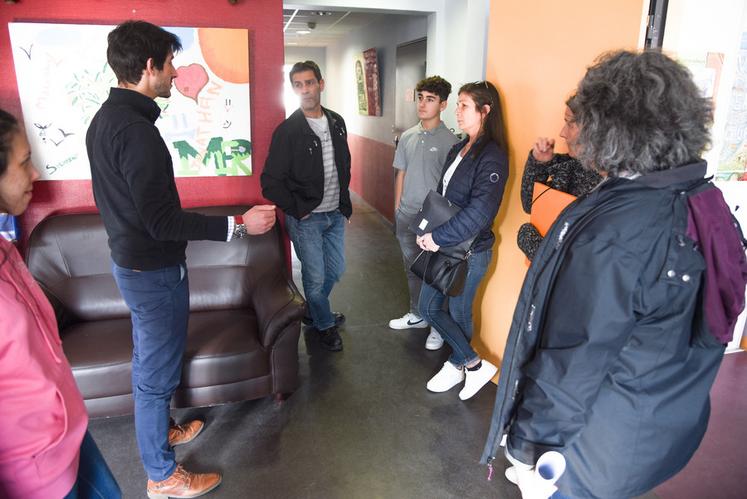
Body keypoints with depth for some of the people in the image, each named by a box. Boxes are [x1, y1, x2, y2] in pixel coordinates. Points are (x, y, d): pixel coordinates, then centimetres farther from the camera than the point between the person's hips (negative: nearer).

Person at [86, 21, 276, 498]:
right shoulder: (136, 130, -25)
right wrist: (239, 225, -24)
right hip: (155, 271, -10)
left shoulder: (105, 119, 7)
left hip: (130, 260, 10)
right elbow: (163, 221, -27)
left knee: (150, 364, 25)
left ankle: (160, 429, 46)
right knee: (157, 371, 6)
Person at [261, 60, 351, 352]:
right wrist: (297, 209, -15)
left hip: (335, 214, 6)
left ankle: (313, 313, 43)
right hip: (305, 219, -6)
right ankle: (325, 324, 30)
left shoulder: (337, 123, 4)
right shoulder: (287, 131, -14)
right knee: (315, 277, 4)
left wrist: (344, 202, 11)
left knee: (335, 270, 18)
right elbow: (270, 183, -13)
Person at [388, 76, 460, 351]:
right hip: (407, 215, 6)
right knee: (412, 268, 18)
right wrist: (397, 209, 10)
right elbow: (401, 174, 11)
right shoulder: (407, 137, 6)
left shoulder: (450, 141, -11)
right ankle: (417, 314, 37)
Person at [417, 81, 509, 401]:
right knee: (428, 308, 13)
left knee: (459, 313, 9)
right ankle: (475, 365, 26)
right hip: (442, 244, 9)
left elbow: (479, 212, -26)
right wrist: (428, 233, 3)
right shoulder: (458, 149, 9)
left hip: (469, 251, -9)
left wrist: (438, 238, -21)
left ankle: (456, 366, 32)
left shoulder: (492, 157, -18)